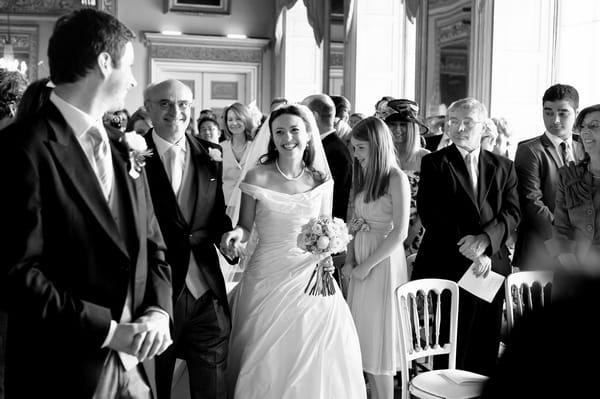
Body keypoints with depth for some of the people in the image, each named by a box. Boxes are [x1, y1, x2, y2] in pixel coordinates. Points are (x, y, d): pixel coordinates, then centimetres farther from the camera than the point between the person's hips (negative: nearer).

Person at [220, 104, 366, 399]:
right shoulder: (257, 178, -5)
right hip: (267, 278, -2)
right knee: (266, 364, 3)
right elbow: (245, 227, 1)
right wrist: (236, 233, -20)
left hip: (311, 278, 2)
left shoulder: (321, 181, 3)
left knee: (317, 362, 5)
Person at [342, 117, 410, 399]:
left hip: (383, 263, -7)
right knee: (365, 337, 10)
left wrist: (367, 266, -14)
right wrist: (349, 260, 1)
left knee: (380, 337, 1)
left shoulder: (396, 179, -10)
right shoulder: (364, 177, 12)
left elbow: (400, 232, -15)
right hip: (361, 264, 7)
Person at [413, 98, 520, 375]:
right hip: (447, 267, -3)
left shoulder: (503, 167, 13)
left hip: (491, 268, 3)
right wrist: (469, 251, -14)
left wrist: (485, 238, -17)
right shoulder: (434, 163, 3)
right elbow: (431, 214, -7)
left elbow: (512, 212, 2)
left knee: (485, 350, 6)